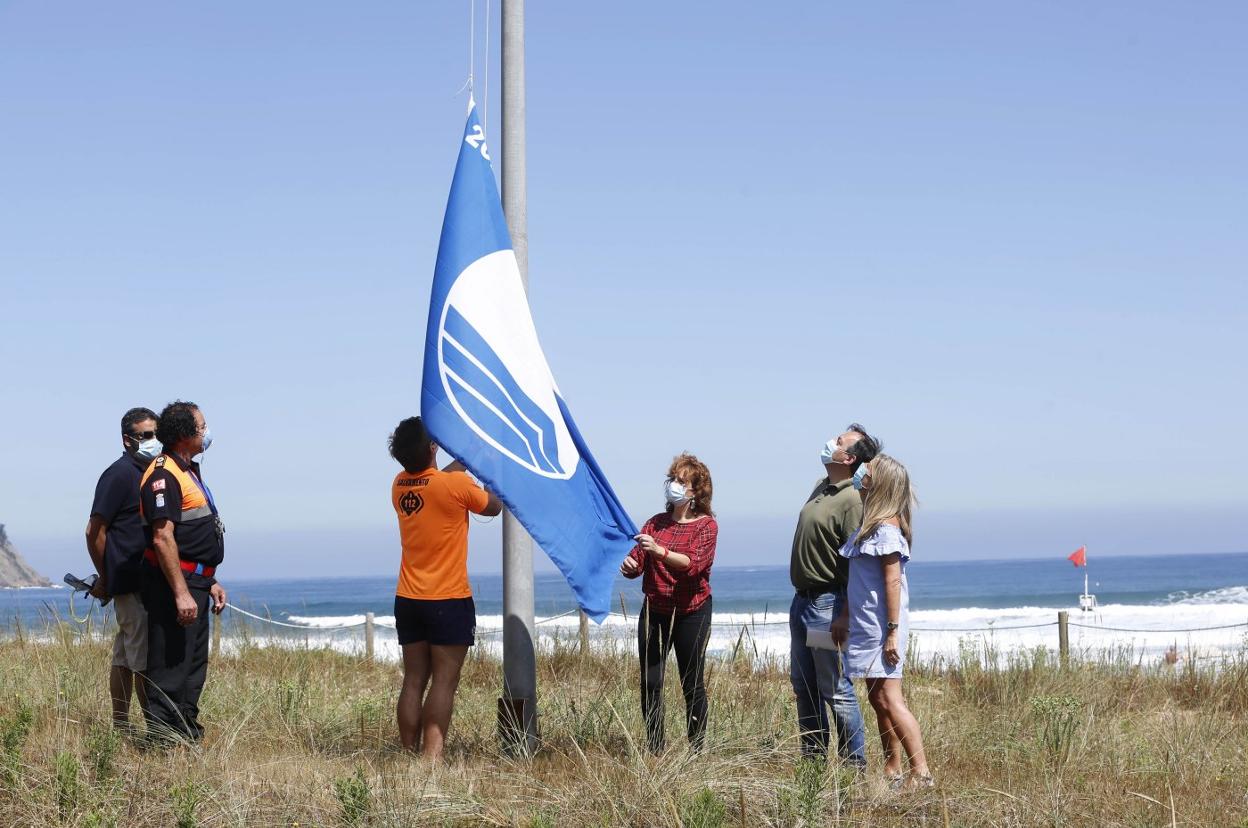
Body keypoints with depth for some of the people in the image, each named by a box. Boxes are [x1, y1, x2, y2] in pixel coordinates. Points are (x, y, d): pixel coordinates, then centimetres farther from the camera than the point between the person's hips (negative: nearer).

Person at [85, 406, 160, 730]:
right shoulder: (120, 474, -10)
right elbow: (95, 530, -12)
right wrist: (105, 579, -5)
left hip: (149, 581, 9)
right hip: (131, 582, -9)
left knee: (125, 656, 12)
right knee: (145, 658, -8)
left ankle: (120, 726, 16)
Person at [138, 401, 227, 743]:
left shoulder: (188, 471, 18)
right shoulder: (164, 476, -15)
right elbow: (163, 538, -23)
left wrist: (209, 581, 23)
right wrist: (181, 593, -26)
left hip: (193, 583, 11)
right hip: (173, 585, -11)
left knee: (193, 666, 14)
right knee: (170, 666, -8)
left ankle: (188, 736, 22)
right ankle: (163, 740, -6)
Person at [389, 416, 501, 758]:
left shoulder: (399, 485, 4)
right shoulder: (456, 484, -14)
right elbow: (494, 506, 5)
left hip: (408, 600, 6)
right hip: (449, 601, -6)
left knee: (414, 681, 8)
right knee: (444, 682, -6)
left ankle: (410, 755, 6)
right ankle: (431, 759, -12)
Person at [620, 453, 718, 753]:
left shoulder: (706, 525, -4)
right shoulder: (656, 523, 11)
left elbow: (693, 564, -20)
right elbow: (636, 562, 6)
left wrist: (659, 550, -34)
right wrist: (629, 566, -18)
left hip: (691, 613, -4)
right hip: (654, 612, 4)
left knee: (692, 685, 1)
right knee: (649, 683, -1)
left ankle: (697, 750, 10)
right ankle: (655, 750, 7)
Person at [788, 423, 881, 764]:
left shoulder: (851, 500, -18)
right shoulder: (821, 487, 10)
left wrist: (842, 619, -24)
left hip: (827, 604, -10)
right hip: (801, 599, 10)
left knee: (836, 690, -5)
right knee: (803, 685, 17)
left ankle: (854, 763, 2)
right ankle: (813, 755, 27)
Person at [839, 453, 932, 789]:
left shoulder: (886, 530, -15)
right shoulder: (869, 525, 12)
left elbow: (892, 582, -19)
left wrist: (892, 632, -21)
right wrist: (845, 616, 20)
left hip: (880, 625, -10)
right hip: (865, 624, 10)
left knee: (889, 699, -11)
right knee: (877, 699, 12)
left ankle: (922, 773, -10)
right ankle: (892, 771, 18)